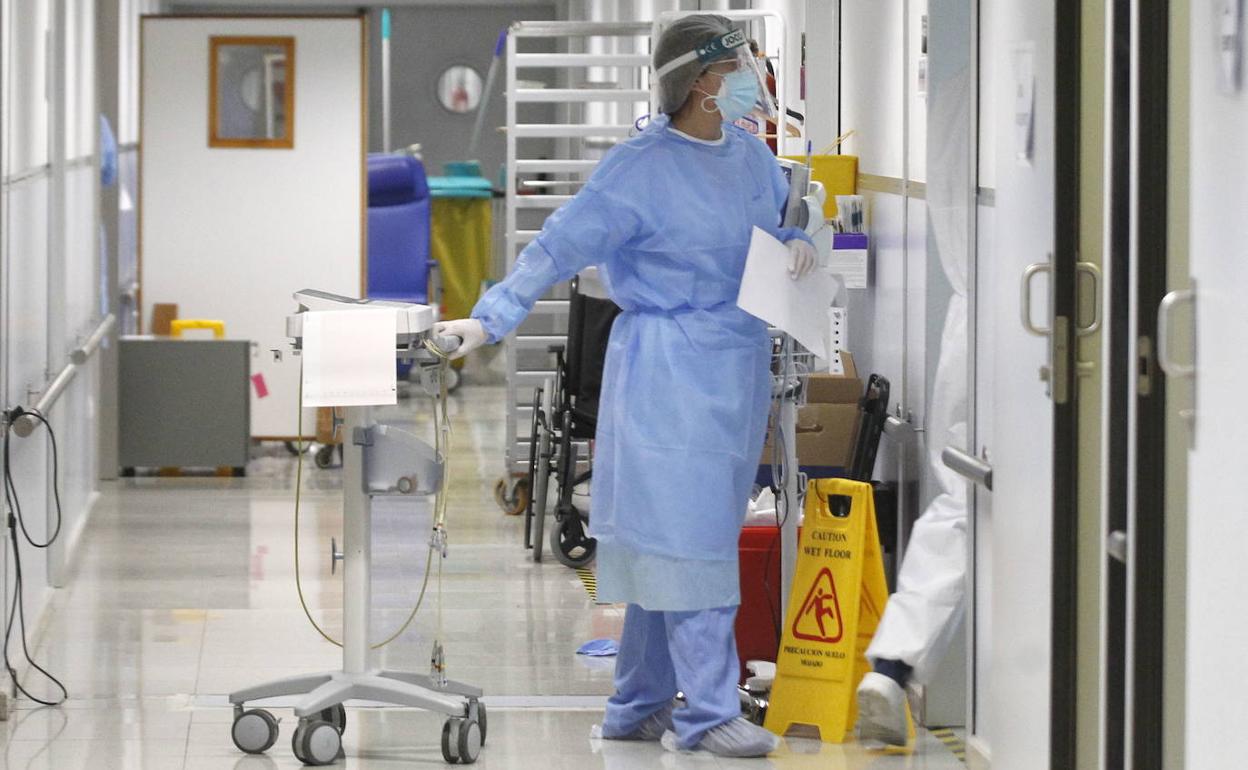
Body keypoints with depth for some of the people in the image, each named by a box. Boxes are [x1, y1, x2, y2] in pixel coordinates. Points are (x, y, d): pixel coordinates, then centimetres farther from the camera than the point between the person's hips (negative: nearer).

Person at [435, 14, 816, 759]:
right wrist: (491, 318, -18)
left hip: (738, 374, 7)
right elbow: (561, 247, -13)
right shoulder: (641, 168, -12)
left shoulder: (748, 153, 8)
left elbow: (787, 214, 24)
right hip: (671, 371, -7)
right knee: (689, 540, -7)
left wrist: (800, 242, 1)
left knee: (664, 546, 11)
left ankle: (638, 708, 17)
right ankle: (709, 713, -4)